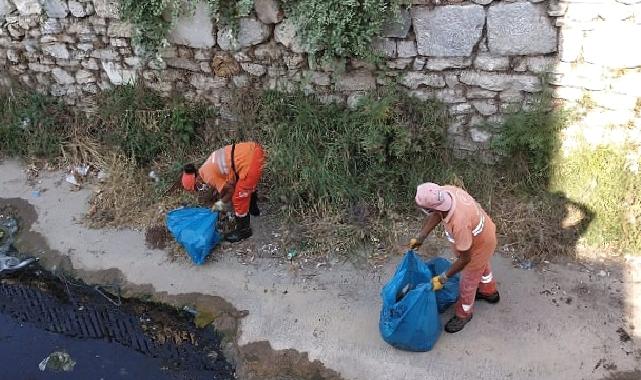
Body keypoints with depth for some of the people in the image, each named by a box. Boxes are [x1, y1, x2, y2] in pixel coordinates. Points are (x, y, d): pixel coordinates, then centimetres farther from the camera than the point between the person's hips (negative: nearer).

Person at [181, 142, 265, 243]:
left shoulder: (208, 176, -8)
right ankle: (253, 208, 56)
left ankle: (243, 230, 18)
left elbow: (230, 190, -2)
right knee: (248, 185, 34)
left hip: (251, 159, -10)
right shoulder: (207, 167, 19)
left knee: (239, 197, 2)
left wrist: (221, 204, 13)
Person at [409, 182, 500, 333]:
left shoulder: (459, 223, -47)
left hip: (480, 244, -7)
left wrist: (443, 278, -21)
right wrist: (420, 238, -2)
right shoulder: (445, 191, -27)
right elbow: (436, 215, -4)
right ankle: (489, 292, 63)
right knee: (481, 265, 34)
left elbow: (465, 258, -31)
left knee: (468, 280, 17)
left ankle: (463, 314, 44)